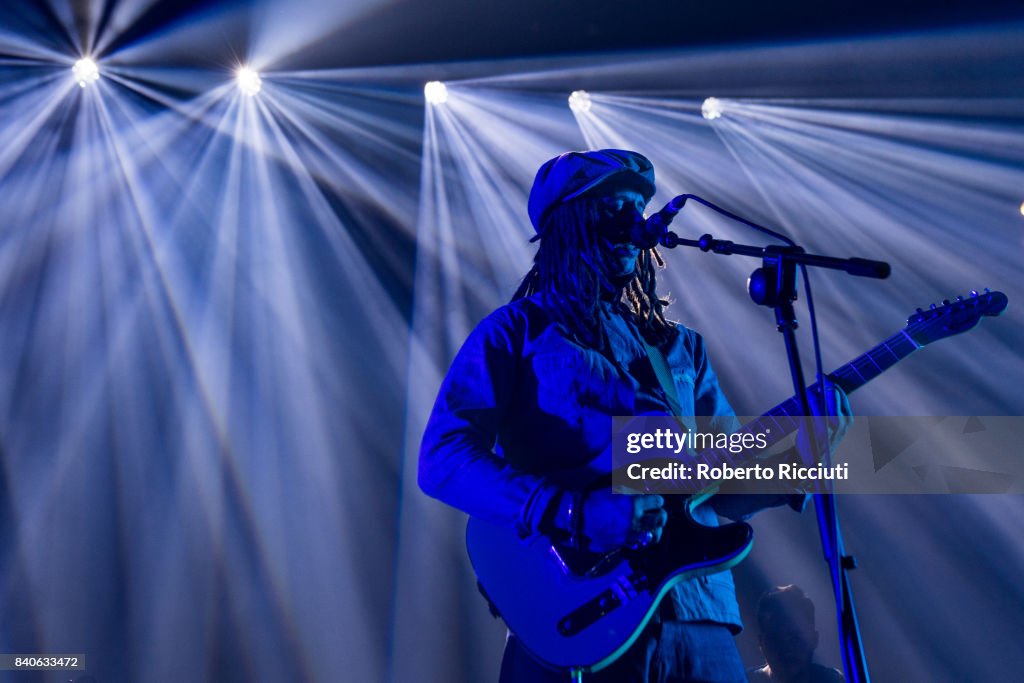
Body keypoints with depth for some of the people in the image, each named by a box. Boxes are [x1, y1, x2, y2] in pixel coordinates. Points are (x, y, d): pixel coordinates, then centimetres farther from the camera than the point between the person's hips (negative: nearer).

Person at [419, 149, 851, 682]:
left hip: (698, 617, 5)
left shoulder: (680, 347, 17)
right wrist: (573, 512, -21)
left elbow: (728, 489, 16)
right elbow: (441, 459, -11)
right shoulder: (515, 333, 0)